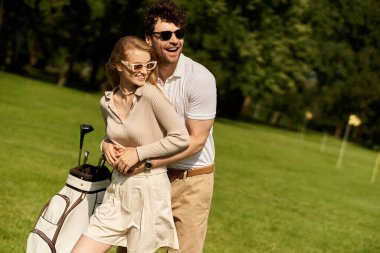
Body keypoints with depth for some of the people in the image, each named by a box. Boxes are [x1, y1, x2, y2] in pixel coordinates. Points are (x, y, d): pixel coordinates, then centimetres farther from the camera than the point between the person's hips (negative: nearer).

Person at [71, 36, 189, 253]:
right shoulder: (106, 102, 4)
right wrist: (109, 147, 0)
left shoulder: (151, 94, -14)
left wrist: (139, 153, -14)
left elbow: (181, 138, -15)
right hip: (118, 189, 6)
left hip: (150, 190, -5)